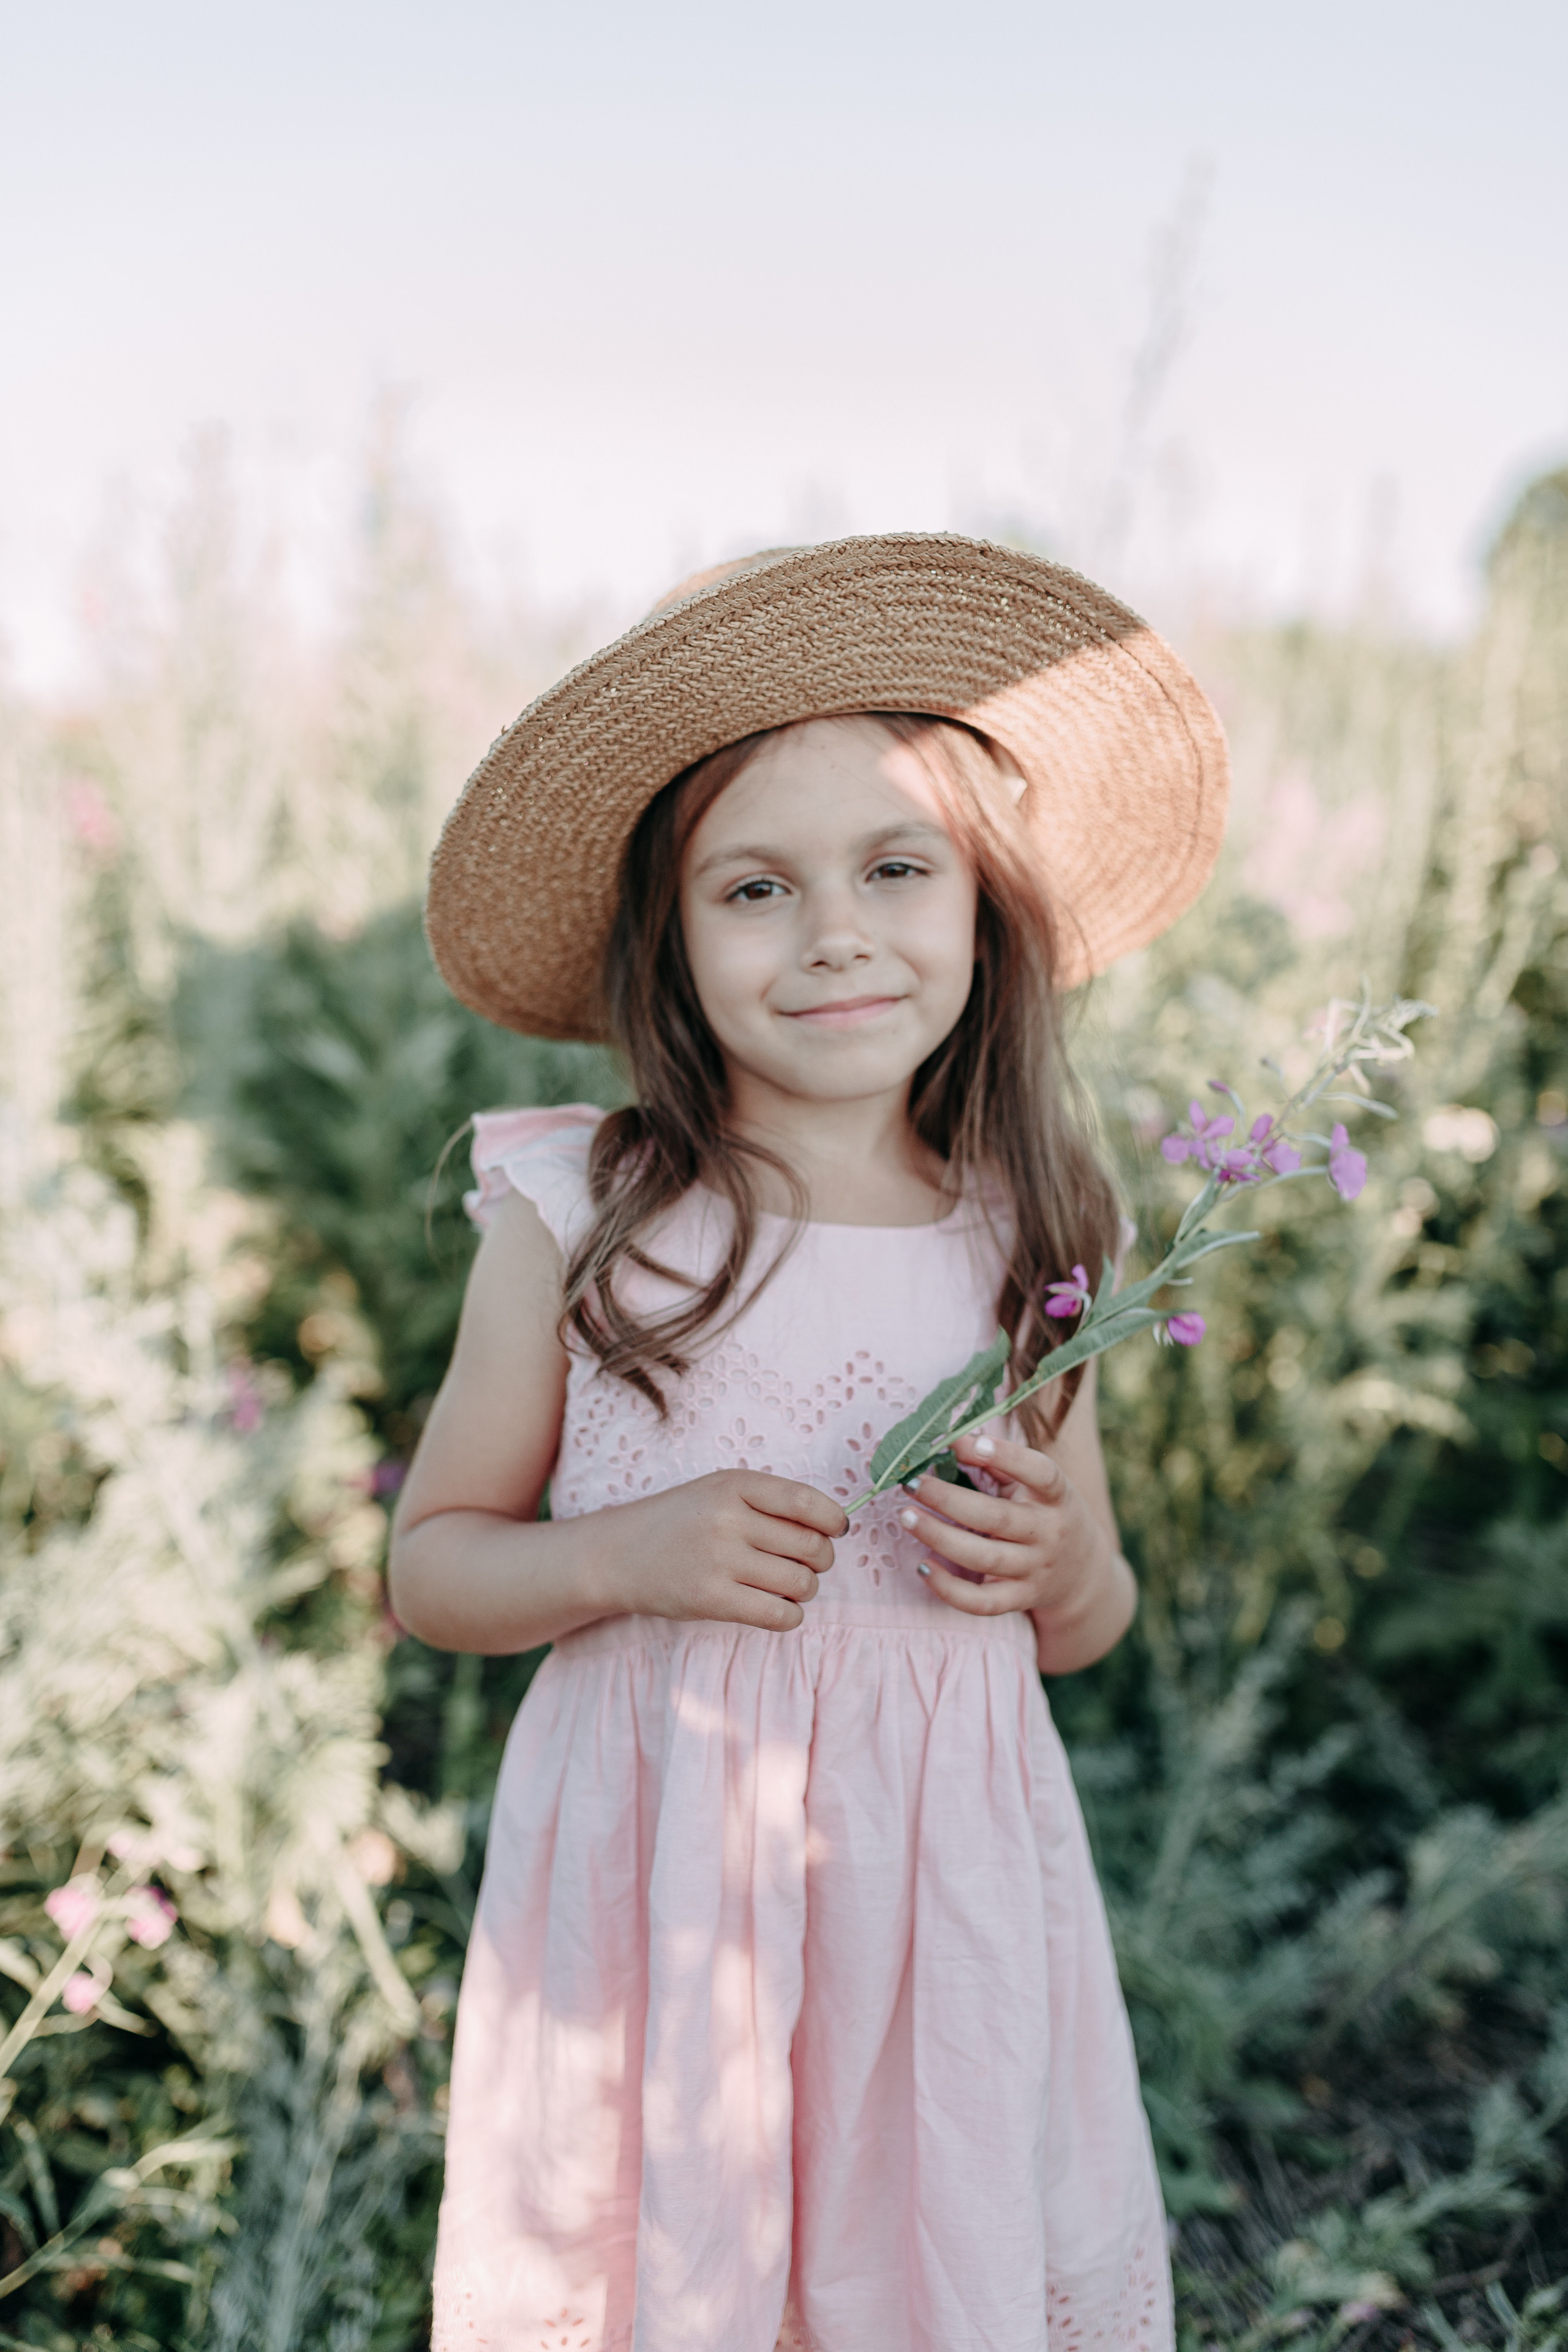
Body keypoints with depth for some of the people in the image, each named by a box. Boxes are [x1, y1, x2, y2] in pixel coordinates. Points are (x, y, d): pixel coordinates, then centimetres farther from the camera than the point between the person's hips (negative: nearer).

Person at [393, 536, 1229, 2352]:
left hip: (944, 1893, 2)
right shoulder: (577, 1223, -8)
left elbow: (1084, 1632, 11)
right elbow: (430, 1563, 1)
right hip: (653, 1890, -1)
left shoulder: (1022, 1240, -1)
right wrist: (623, 1554, -16)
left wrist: (1062, 1556, -11)